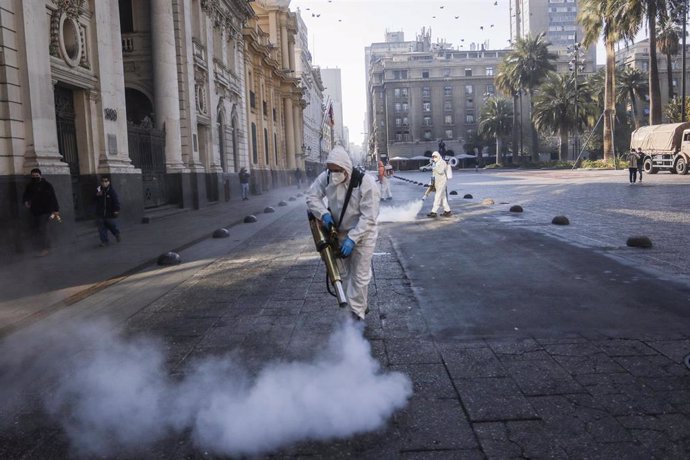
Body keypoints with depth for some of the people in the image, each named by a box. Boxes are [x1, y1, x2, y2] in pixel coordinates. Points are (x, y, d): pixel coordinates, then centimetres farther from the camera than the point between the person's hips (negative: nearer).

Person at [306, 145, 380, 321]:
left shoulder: (366, 182, -28)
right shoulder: (326, 177, -13)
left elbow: (368, 217, -27)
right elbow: (312, 196, -3)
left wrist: (352, 239, -32)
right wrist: (324, 213, -22)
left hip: (362, 235, -5)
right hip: (339, 233, 5)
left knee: (359, 276, 1)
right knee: (343, 273, 16)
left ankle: (357, 314, 15)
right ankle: (360, 306, 34)